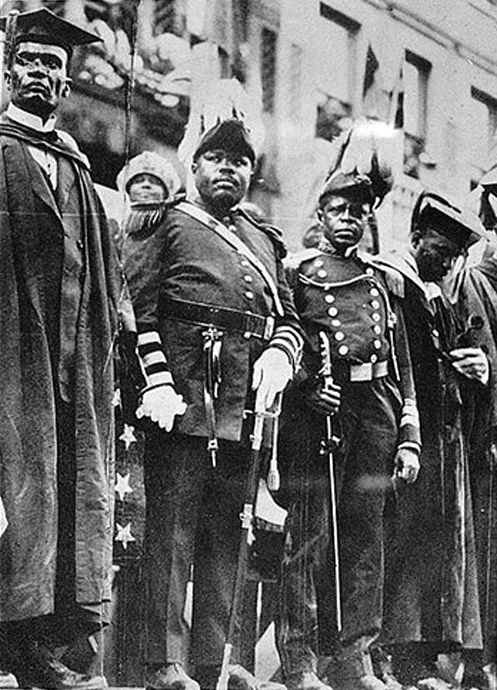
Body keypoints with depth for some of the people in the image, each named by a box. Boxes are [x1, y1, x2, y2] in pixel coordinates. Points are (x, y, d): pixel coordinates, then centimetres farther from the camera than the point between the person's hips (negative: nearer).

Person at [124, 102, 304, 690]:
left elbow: (289, 318, 22)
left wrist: (279, 354, 0)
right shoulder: (168, 227, 5)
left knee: (225, 532, 8)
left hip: (245, 401, 6)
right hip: (184, 396, -6)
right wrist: (158, 381, -14)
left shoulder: (264, 241, 23)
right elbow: (138, 311, -3)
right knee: (172, 531, -7)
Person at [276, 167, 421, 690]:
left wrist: (409, 440, 12)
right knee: (308, 539, -6)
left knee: (364, 540, 4)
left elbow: (403, 369, 19)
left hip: (375, 419, 5)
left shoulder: (382, 284, 20)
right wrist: (307, 386, -15)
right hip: (312, 417, -4)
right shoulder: (296, 275, 8)